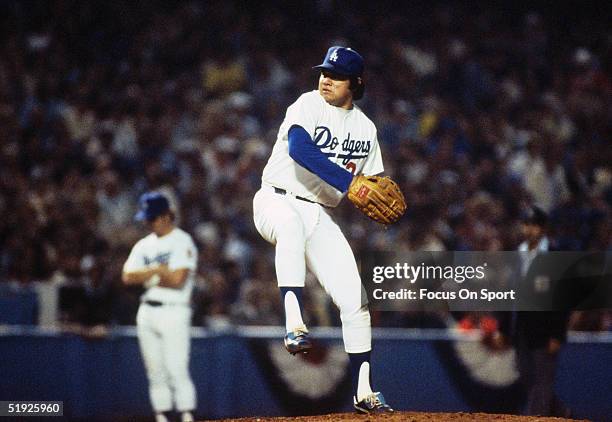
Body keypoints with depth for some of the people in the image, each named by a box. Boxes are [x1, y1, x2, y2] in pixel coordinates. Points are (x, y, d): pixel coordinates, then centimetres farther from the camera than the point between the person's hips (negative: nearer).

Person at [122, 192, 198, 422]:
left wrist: (147, 275, -3)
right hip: (147, 312, 7)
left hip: (173, 312, -7)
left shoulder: (182, 242, -5)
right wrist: (158, 270, -8)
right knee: (156, 372, 6)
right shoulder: (144, 245, 16)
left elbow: (178, 279, -16)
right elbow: (128, 276, 3)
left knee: (177, 370, -14)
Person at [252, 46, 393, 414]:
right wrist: (349, 183, -32)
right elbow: (300, 148, -27)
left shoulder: (365, 128, 10)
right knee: (291, 223, -43)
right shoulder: (309, 105, -8)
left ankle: (364, 392, 11)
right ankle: (295, 325, -52)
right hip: (279, 201, -6)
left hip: (322, 217, 6)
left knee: (355, 301, -1)